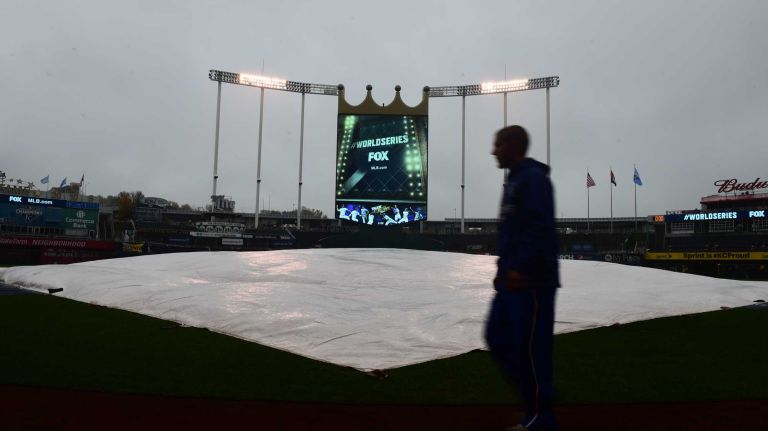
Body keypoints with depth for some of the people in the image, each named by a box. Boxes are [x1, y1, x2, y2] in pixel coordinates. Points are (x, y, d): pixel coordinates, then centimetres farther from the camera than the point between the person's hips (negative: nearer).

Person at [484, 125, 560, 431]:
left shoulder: (533, 177, -11)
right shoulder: (514, 179, 19)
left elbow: (540, 229, -21)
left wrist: (521, 269, -24)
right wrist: (503, 269, 19)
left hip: (531, 282, -10)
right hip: (513, 280, 10)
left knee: (529, 347, -3)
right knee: (497, 337, 12)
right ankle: (535, 392, 24)